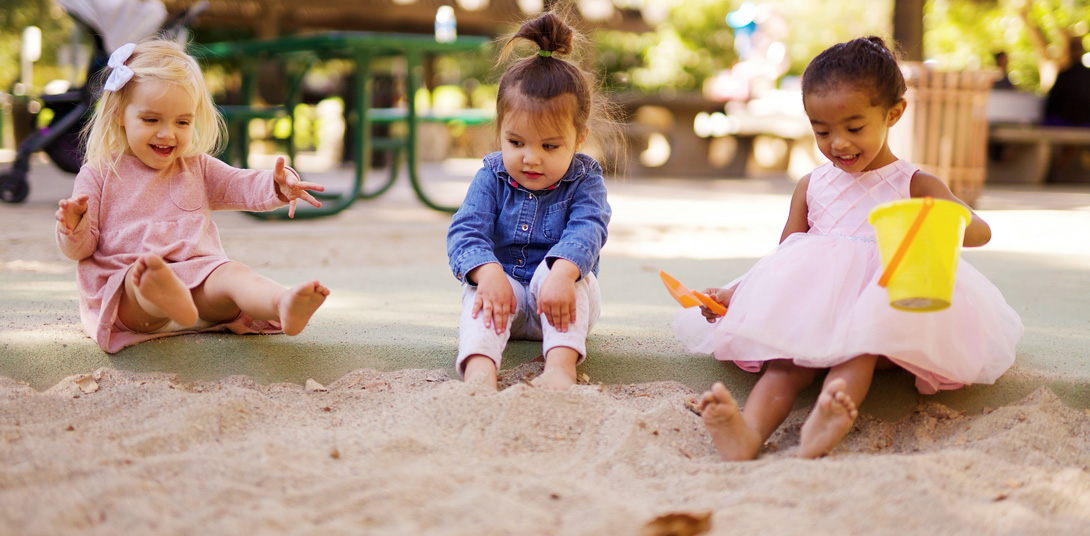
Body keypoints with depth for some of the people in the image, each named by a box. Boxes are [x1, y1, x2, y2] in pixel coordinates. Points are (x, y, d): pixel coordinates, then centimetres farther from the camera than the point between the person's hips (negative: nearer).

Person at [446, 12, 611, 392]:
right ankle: (479, 370, -55)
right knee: (480, 290, -30)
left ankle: (560, 365, -50)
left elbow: (586, 230, -23)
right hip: (503, 287, 1)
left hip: (559, 303, -1)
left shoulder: (584, 180, -5)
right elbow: (466, 231, -13)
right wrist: (488, 272, -36)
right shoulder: (491, 178, -1)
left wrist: (561, 274, -46)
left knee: (568, 271, -32)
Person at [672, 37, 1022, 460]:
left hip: (881, 304, -2)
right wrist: (734, 293, 3)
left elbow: (980, 230, -4)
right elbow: (783, 258, 21)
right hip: (812, 308, 2)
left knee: (859, 346, -36)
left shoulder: (914, 185, 9)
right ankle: (749, 431, -58)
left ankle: (821, 429, -63)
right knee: (789, 355, -31)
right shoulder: (811, 186, 19)